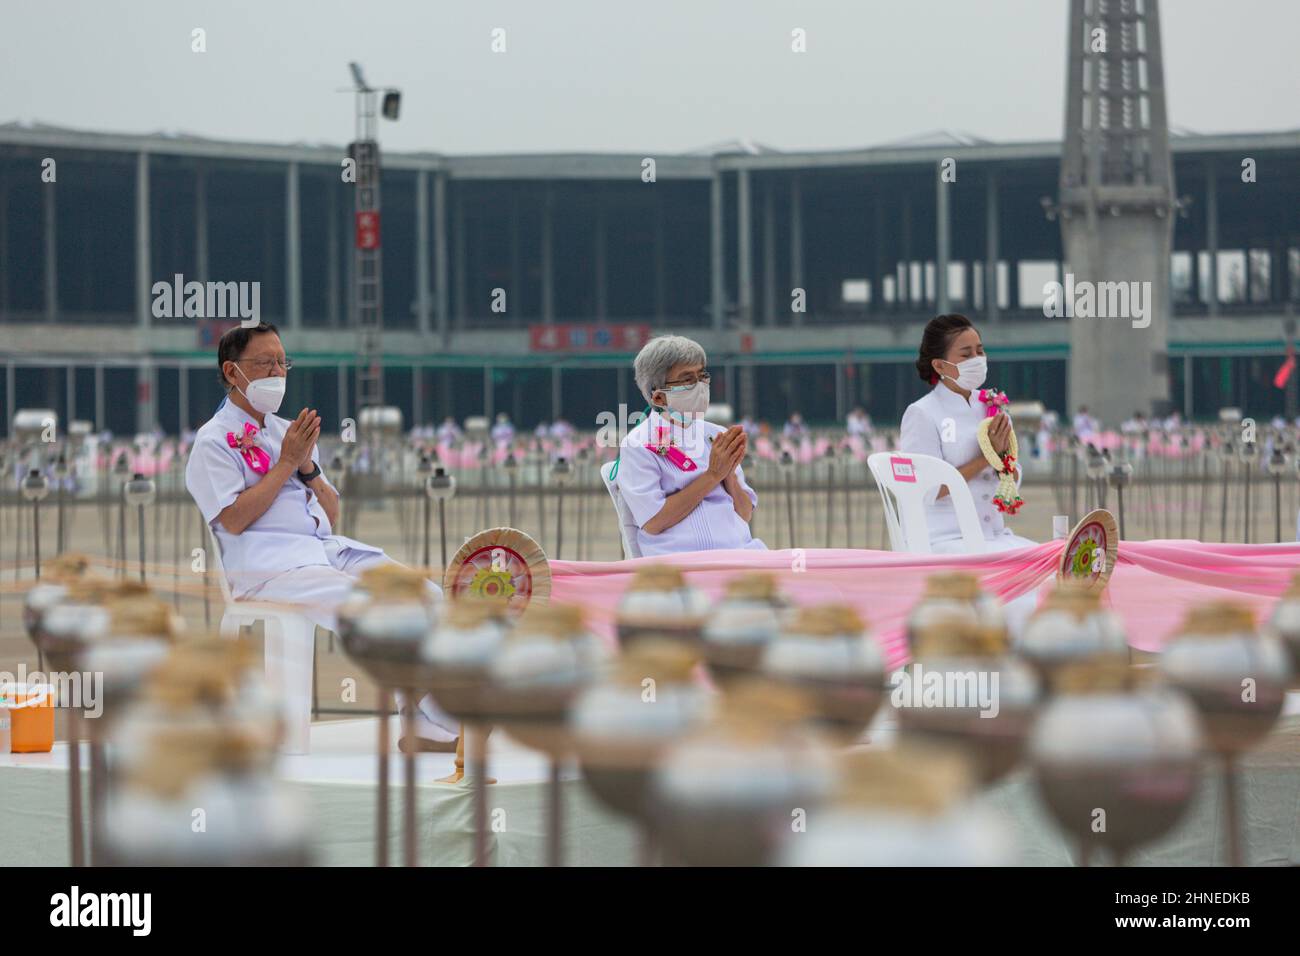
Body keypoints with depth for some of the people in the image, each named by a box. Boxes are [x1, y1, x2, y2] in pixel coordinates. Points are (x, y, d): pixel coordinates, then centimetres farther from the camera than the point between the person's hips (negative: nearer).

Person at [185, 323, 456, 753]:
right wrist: (286, 463, -8)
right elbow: (233, 520, -12)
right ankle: (437, 722, -22)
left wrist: (307, 466, 2)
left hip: (328, 548, 7)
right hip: (266, 565, -7)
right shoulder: (213, 441, 3)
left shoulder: (289, 432, 24)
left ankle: (430, 729, -18)